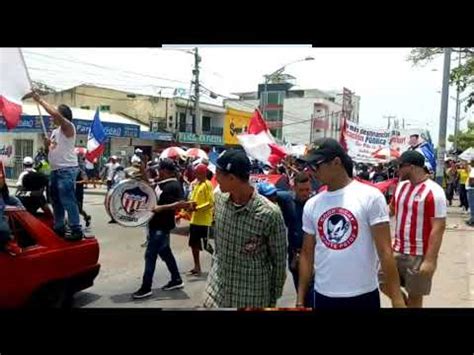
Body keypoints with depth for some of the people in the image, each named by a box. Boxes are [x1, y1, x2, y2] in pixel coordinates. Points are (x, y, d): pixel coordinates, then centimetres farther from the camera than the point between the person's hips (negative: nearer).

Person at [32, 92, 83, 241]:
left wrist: (40, 100, -15)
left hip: (67, 169, -10)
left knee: (68, 201, -14)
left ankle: (76, 230, -12)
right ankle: (59, 228, 24)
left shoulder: (68, 127, -7)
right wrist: (48, 144, 4)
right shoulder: (55, 131, 20)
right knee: (56, 201, 14)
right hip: (55, 170, 10)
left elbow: (55, 113, -23)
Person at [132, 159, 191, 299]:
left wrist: (161, 208, -29)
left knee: (150, 254, -6)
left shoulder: (174, 186, -17)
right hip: (155, 224, 9)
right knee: (165, 252, 16)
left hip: (162, 226, -9)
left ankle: (146, 288, 3)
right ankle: (176, 280, 28)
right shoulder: (161, 183, 11)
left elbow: (181, 203, -27)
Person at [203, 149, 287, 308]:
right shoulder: (219, 198, -5)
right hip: (217, 288, 5)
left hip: (252, 297, -4)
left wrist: (274, 297, -3)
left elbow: (279, 261, -11)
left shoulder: (269, 214, -23)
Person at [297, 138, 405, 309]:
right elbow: (307, 254, 8)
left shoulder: (370, 197, -8)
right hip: (323, 296, 3)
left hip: (364, 295, -3)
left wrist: (396, 297, -12)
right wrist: (300, 300, 8)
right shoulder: (312, 205, 3)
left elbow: (385, 250, -9)